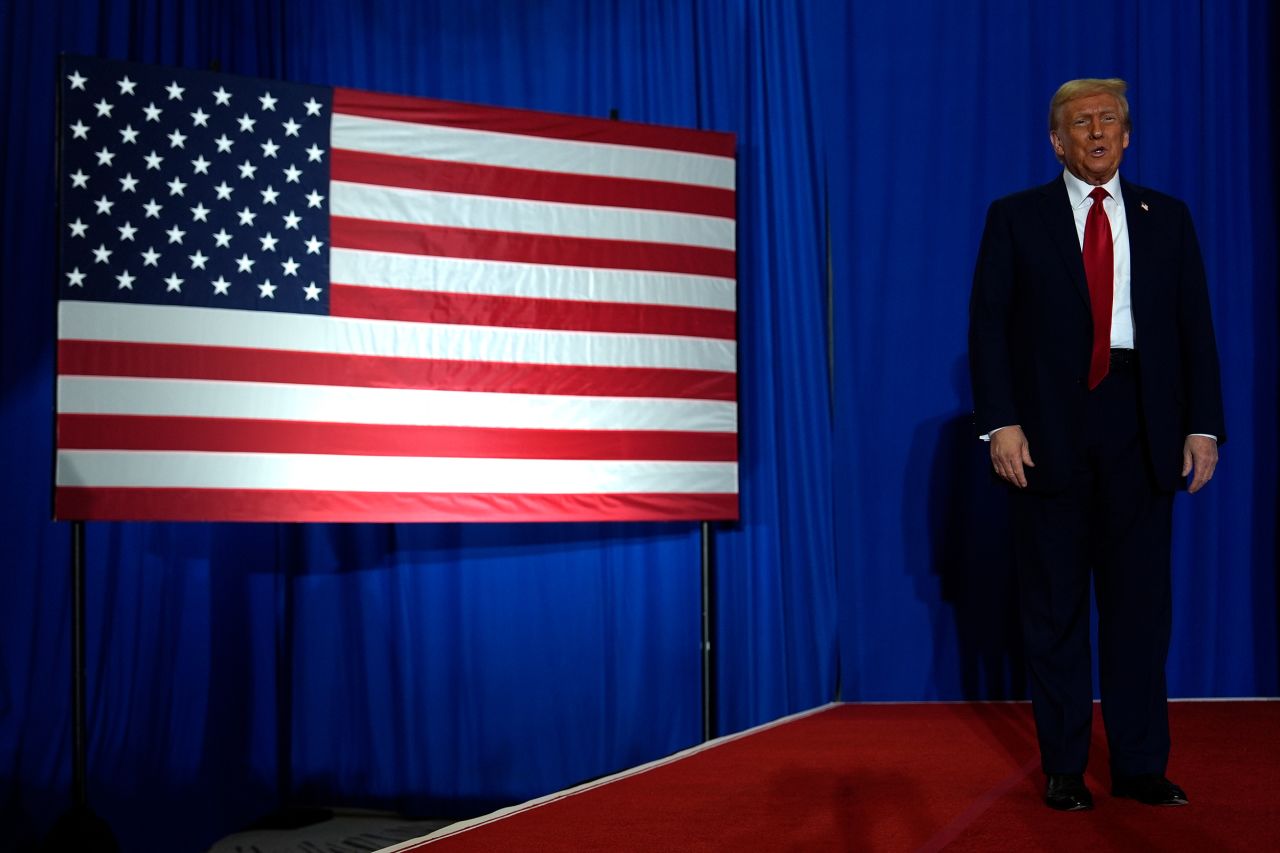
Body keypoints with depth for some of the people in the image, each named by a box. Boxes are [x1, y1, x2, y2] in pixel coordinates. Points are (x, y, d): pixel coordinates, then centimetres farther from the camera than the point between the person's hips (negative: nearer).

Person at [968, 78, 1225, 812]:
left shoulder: (1167, 218, 11)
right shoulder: (1016, 218, 5)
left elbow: (1196, 327, 8)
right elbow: (988, 325, -1)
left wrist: (1203, 425, -1)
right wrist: (1000, 423, -11)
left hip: (1141, 429, 2)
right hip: (1048, 429, -1)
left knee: (1140, 601, 5)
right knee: (1055, 606, 5)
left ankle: (1140, 765, 15)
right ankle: (1064, 767, 14)